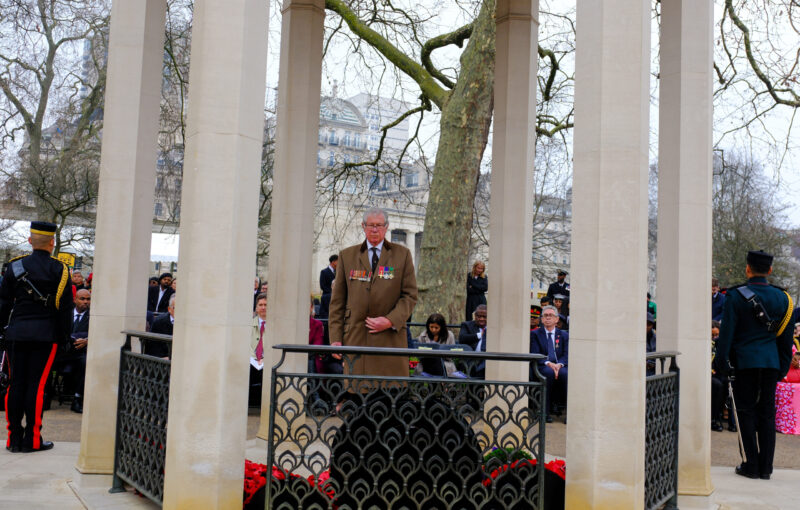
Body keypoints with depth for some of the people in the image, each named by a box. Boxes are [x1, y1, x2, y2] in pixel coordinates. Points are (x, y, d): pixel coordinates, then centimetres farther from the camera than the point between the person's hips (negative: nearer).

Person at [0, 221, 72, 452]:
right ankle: (32, 440, 4)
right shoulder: (60, 270, -4)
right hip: (46, 334, -2)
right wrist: (64, 336, 6)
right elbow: (66, 307, -2)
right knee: (36, 384, 1)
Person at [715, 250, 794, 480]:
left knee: (746, 412, 3)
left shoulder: (736, 296, -7)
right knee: (767, 413, 8)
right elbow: (786, 336, 11)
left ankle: (752, 465, 4)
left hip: (745, 360, -4)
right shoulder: (782, 297, 6)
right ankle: (766, 467, 12)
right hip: (771, 362, 4)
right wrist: (783, 367, 19)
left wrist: (721, 363, -2)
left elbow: (727, 333, -8)